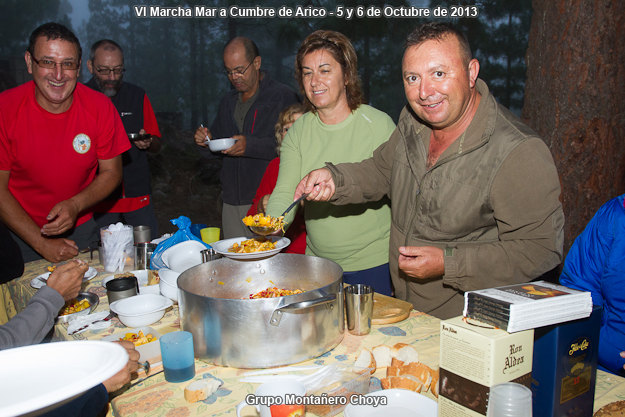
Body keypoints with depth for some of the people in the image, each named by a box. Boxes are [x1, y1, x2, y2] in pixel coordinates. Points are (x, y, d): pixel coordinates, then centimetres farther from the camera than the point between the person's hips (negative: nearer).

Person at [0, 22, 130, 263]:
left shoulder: (100, 107, -14)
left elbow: (111, 172, -5)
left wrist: (75, 206, -22)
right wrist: (42, 243, -16)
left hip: (80, 228, 2)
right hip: (21, 232, -1)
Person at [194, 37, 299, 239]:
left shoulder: (283, 96, -5)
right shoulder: (228, 101, 18)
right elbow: (218, 137, 29)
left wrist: (250, 146, -23)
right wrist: (208, 139, 6)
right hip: (232, 201, 6)